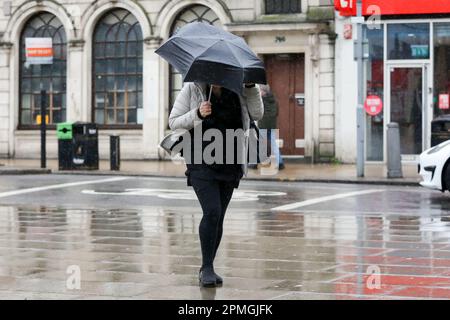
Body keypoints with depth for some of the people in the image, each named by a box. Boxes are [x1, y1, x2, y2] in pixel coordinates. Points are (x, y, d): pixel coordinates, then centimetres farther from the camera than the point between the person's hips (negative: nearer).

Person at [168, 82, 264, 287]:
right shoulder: (192, 89, -1)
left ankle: (207, 269, 18)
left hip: (230, 164, 4)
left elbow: (257, 114, 0)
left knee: (218, 217, 6)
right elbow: (173, 122, -1)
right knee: (212, 212, -17)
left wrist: (251, 87, -11)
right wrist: (197, 114, -18)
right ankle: (207, 269, -8)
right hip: (202, 161, -3)